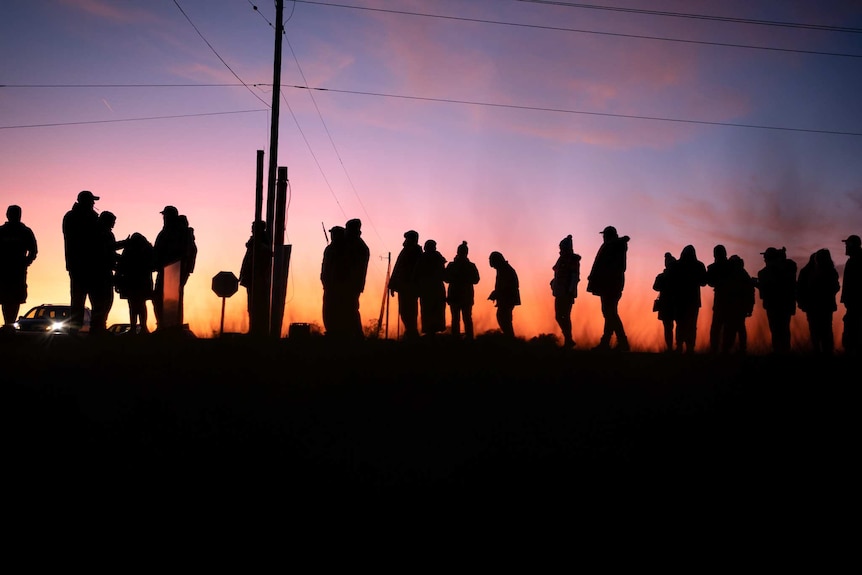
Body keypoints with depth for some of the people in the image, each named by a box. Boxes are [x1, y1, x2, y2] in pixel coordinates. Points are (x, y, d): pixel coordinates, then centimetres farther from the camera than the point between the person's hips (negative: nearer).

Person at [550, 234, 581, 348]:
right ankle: (568, 340, 14)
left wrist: (571, 291, -22)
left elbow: (575, 277, -14)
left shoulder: (573, 260, -7)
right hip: (560, 292, 7)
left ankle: (568, 340, -2)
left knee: (565, 316, -7)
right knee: (559, 316, 7)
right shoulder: (562, 259, 14)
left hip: (567, 293, -7)